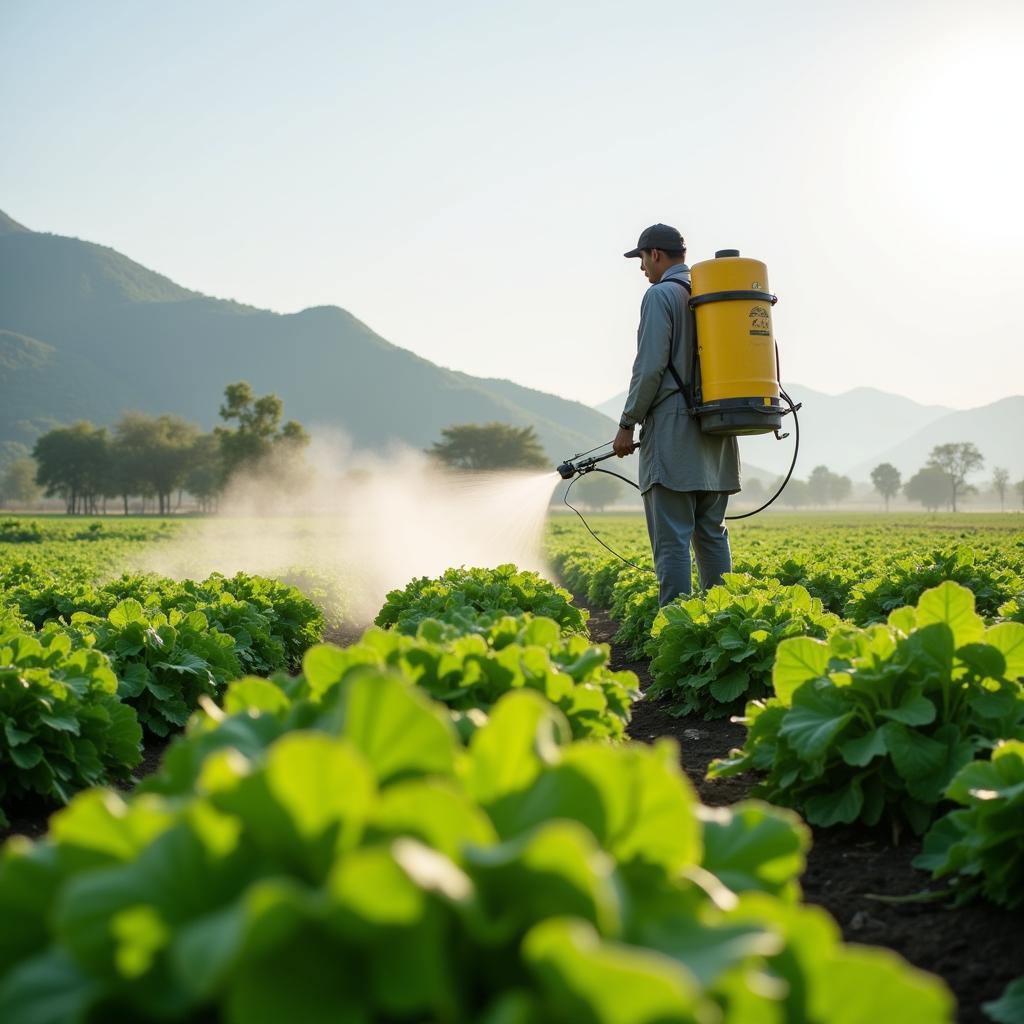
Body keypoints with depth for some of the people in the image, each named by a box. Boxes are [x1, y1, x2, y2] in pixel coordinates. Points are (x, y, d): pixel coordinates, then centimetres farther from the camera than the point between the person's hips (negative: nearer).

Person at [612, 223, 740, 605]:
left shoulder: (660, 295, -5)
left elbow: (651, 365, -13)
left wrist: (628, 423, -7)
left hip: (673, 429, -8)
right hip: (715, 431, 8)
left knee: (672, 538, -8)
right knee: (712, 534, 10)